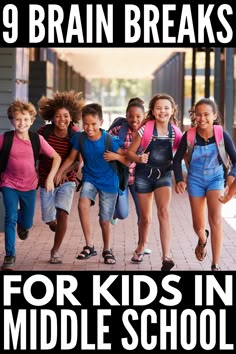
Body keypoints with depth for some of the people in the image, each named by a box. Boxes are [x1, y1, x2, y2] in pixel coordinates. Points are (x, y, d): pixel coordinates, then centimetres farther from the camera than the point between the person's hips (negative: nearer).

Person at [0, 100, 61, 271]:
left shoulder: (37, 139, -9)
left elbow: (56, 157, -2)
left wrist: (50, 178, -11)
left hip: (29, 186, 2)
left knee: (27, 224, 13)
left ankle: (22, 221, 51)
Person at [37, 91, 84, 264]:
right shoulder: (44, 132, -12)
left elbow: (77, 161, -12)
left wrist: (64, 171, -30)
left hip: (67, 180, -1)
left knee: (62, 213, -17)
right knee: (49, 219, 5)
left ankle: (56, 250, 2)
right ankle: (55, 223, 45)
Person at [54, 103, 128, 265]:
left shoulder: (110, 140, -20)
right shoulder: (79, 138, -12)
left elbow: (125, 159, -9)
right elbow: (71, 158, 2)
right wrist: (59, 172, -1)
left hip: (109, 181, -2)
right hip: (90, 178, 2)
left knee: (105, 220, 5)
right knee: (83, 204, -28)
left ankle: (107, 250, 32)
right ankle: (90, 246, -18)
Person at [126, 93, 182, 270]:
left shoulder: (176, 132, -7)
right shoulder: (145, 129, -12)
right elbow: (130, 152, -5)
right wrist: (139, 158, -26)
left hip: (164, 174, 0)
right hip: (144, 174, 0)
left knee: (164, 211, -22)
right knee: (145, 218, 10)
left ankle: (166, 257, -24)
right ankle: (142, 246, 40)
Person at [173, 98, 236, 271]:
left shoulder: (222, 134, -17)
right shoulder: (189, 136, -16)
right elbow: (177, 159, -3)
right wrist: (179, 180, -16)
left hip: (215, 178, -1)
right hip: (195, 180, 2)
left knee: (215, 218, -22)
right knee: (198, 226, 10)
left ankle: (216, 265, -16)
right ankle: (203, 240, 50)